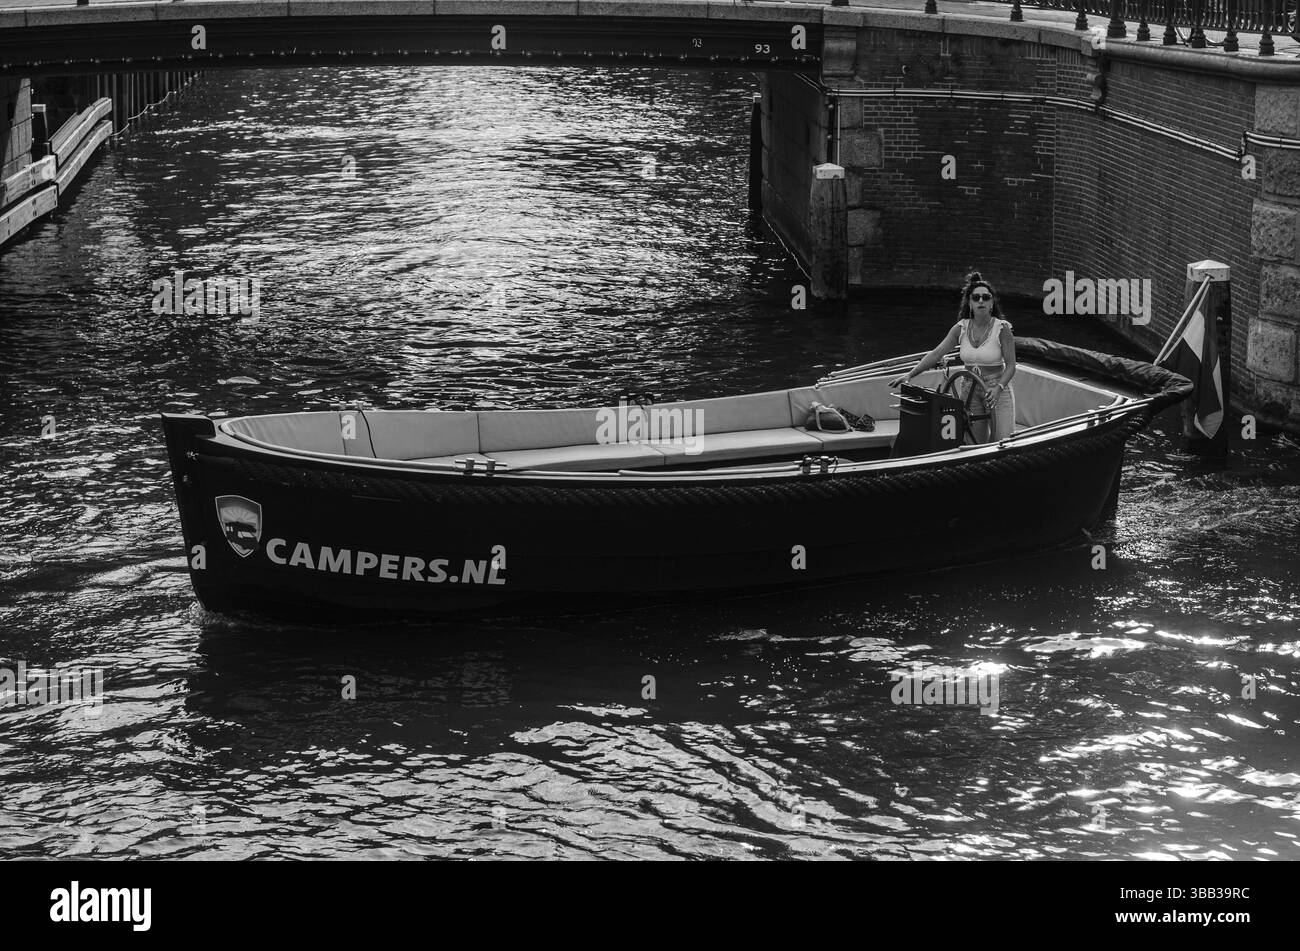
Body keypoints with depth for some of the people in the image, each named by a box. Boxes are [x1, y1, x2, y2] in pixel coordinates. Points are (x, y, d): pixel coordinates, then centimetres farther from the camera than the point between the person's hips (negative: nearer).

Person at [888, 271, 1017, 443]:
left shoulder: (1002, 328, -10)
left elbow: (1010, 366, -9)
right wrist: (910, 375, -8)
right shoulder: (961, 328, 0)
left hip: (998, 393, -3)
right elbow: (936, 354, 0)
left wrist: (998, 388, -25)